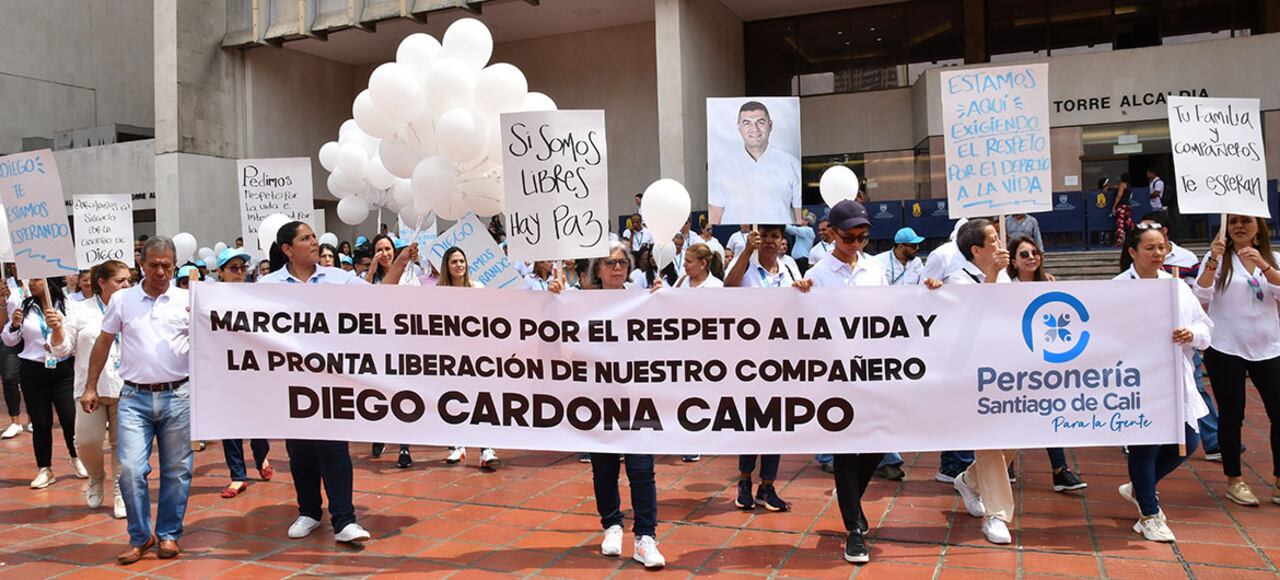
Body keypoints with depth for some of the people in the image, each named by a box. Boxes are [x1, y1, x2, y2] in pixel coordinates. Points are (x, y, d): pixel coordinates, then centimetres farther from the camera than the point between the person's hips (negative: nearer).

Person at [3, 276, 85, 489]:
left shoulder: (67, 305, -7)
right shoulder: (24, 307, 2)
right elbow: (8, 341, 10)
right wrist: (14, 325, -10)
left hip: (63, 369, -2)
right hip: (33, 371, 2)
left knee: (70, 418, -1)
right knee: (40, 422, 8)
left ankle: (76, 460, 23)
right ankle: (44, 469, 20)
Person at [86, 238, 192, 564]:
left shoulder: (188, 301, 2)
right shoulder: (122, 300, 6)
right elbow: (103, 343, 12)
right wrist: (90, 387, 10)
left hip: (177, 396, 0)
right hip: (134, 398, 0)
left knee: (176, 470, 6)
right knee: (131, 469, -6)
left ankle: (168, 534, 20)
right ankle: (140, 537, 10)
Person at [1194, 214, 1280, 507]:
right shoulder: (1218, 258, -1)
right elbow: (1202, 296, -12)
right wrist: (1213, 260, -24)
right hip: (1226, 350, -3)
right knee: (1232, 415, 4)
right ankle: (1234, 481, 15)